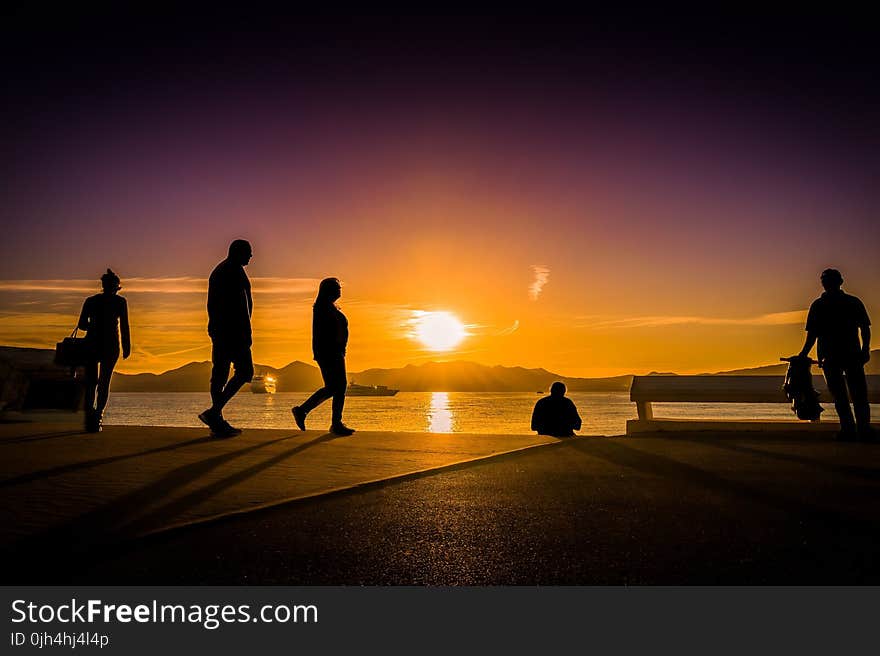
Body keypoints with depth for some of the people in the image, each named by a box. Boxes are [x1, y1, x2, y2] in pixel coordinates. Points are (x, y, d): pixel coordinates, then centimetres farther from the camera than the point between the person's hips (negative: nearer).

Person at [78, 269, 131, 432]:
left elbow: (82, 324, 6)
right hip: (111, 345, -2)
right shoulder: (120, 302, 0)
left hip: (92, 344, 2)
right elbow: (125, 327, -4)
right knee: (104, 381, 7)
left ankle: (90, 412, -8)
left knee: (91, 381, 10)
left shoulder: (90, 300, 8)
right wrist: (127, 347, 0)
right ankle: (98, 416, -2)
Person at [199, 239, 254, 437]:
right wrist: (246, 332, -18)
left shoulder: (218, 270, 22)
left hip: (218, 329, 10)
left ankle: (217, 422, 10)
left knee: (220, 373, 8)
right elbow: (240, 304, -17)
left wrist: (216, 328, 22)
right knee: (244, 371, -8)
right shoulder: (235, 270, -8)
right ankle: (214, 413, -13)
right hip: (233, 330, -10)